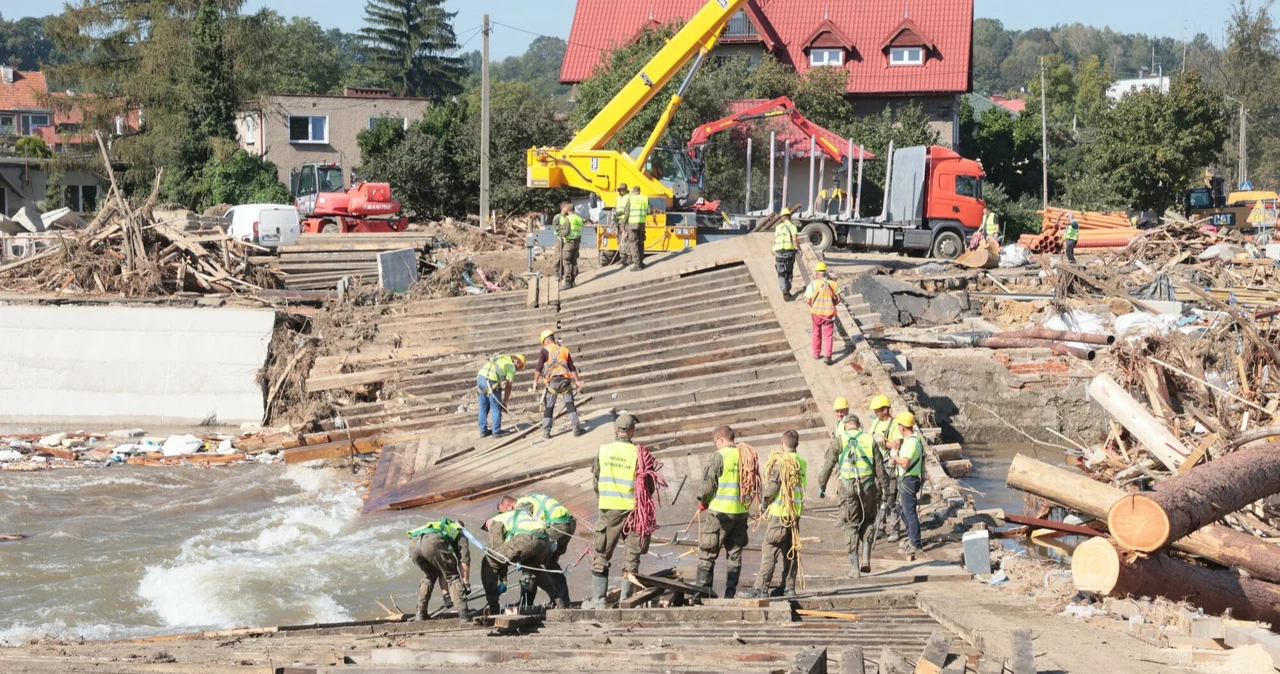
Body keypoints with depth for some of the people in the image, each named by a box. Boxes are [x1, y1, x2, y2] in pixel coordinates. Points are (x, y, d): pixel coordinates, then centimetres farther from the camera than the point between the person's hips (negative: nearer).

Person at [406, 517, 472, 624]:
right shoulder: (459, 531, 33)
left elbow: (440, 568, 44)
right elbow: (464, 558, 15)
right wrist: (466, 583, 15)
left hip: (413, 543, 6)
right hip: (433, 542, -6)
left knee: (429, 576, 30)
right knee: (453, 577, 9)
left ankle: (420, 614, 29)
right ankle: (464, 614, -3)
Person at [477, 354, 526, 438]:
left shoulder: (500, 358, 25)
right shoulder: (511, 367, 4)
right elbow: (508, 386, 3)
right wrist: (505, 402, 10)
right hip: (491, 381, -7)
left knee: (484, 408, 17)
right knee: (496, 408, 6)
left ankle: (483, 431, 23)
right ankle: (496, 431, 8)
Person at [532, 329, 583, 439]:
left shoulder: (545, 350, 3)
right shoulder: (564, 350, 15)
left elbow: (538, 368, -3)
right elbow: (572, 368, 12)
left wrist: (535, 382, 1)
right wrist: (577, 382, 14)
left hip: (552, 381, -2)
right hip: (565, 380, 2)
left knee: (549, 407, 6)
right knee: (570, 405, 6)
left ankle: (546, 432, 7)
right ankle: (576, 428, -2)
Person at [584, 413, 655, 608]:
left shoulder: (603, 451, -2)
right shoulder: (639, 453, -7)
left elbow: (596, 482, 6)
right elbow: (649, 486, -2)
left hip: (609, 511, 1)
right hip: (633, 510, -1)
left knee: (601, 556, 10)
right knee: (631, 558, 8)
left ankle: (598, 598, 7)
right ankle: (626, 599, 9)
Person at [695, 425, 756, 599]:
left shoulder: (720, 456, -12)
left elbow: (709, 483, -12)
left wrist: (703, 501, 4)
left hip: (719, 510, -6)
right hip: (741, 511, 6)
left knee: (707, 552, 5)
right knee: (735, 553, 12)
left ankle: (703, 588, 5)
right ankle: (730, 594, 13)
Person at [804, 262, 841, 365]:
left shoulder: (813, 284, -11)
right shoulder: (832, 284, -4)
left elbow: (807, 299, -14)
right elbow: (838, 299, -1)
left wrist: (813, 306, 4)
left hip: (816, 313, 0)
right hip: (829, 313, 0)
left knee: (816, 333, 19)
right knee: (828, 335, 6)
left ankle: (816, 354, 30)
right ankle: (827, 355, -6)